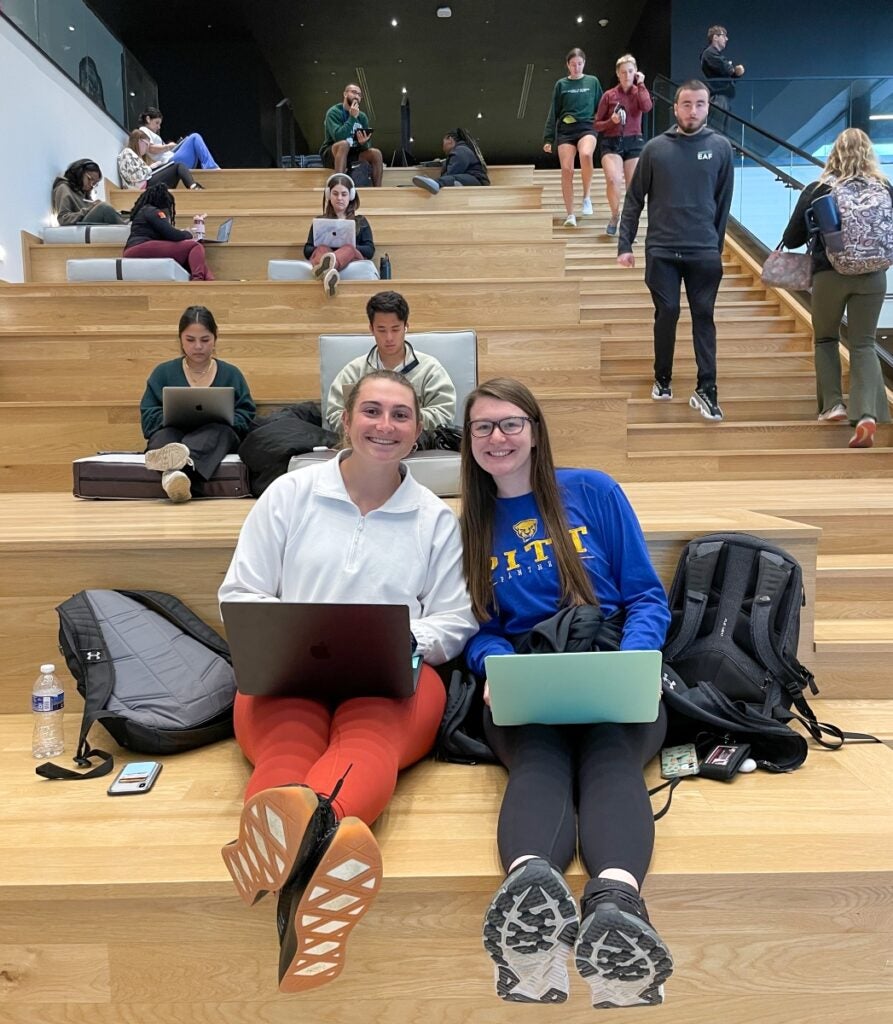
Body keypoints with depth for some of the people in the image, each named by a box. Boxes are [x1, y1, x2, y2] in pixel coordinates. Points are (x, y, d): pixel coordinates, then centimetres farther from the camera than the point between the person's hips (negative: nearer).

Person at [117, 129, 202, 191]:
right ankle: (193, 186, -37)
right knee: (178, 166, -12)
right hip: (144, 185, -10)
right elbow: (135, 175, -15)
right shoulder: (127, 153, 1)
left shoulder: (135, 154, 33)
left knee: (179, 165, 4)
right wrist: (150, 167, -3)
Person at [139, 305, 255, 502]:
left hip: (218, 436, 0)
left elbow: (246, 415, 10)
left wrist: (222, 418, -12)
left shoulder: (231, 374, 17)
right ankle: (174, 472, -73)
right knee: (167, 434, -35)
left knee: (217, 428, -36)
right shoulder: (163, 372, 17)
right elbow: (148, 416, 10)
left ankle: (177, 467, -70)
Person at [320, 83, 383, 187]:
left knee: (376, 153, -15)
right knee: (344, 144, -35)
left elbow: (367, 146, 4)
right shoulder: (333, 112, -9)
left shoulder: (362, 117, 6)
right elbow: (338, 136, -26)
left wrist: (363, 143, -20)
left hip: (352, 154, 5)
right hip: (331, 154, -5)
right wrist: (352, 117, -22)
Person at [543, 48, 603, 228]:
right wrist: (548, 138, 6)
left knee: (586, 154, -33)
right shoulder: (561, 84, 10)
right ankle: (570, 214, 1)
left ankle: (586, 197, -15)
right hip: (565, 130, 1)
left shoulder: (593, 82, 10)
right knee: (566, 169, -9)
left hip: (587, 127, -1)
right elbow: (553, 113, 10)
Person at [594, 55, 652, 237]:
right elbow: (597, 124, 6)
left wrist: (641, 85, -6)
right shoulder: (609, 95, 3)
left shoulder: (639, 92, 7)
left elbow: (646, 107, -16)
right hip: (611, 142, -2)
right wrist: (611, 121, -12)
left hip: (633, 142, 2)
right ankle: (615, 216, -1)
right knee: (613, 179, -25)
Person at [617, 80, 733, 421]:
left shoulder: (721, 147, 2)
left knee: (703, 318, 0)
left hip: (705, 252, 0)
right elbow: (634, 199, 3)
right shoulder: (655, 148, 0)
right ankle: (662, 379, 22)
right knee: (666, 314, 6)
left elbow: (723, 202, 7)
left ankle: (706, 390, 2)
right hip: (661, 251, 0)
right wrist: (624, 244, -2)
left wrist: (717, 243, 8)